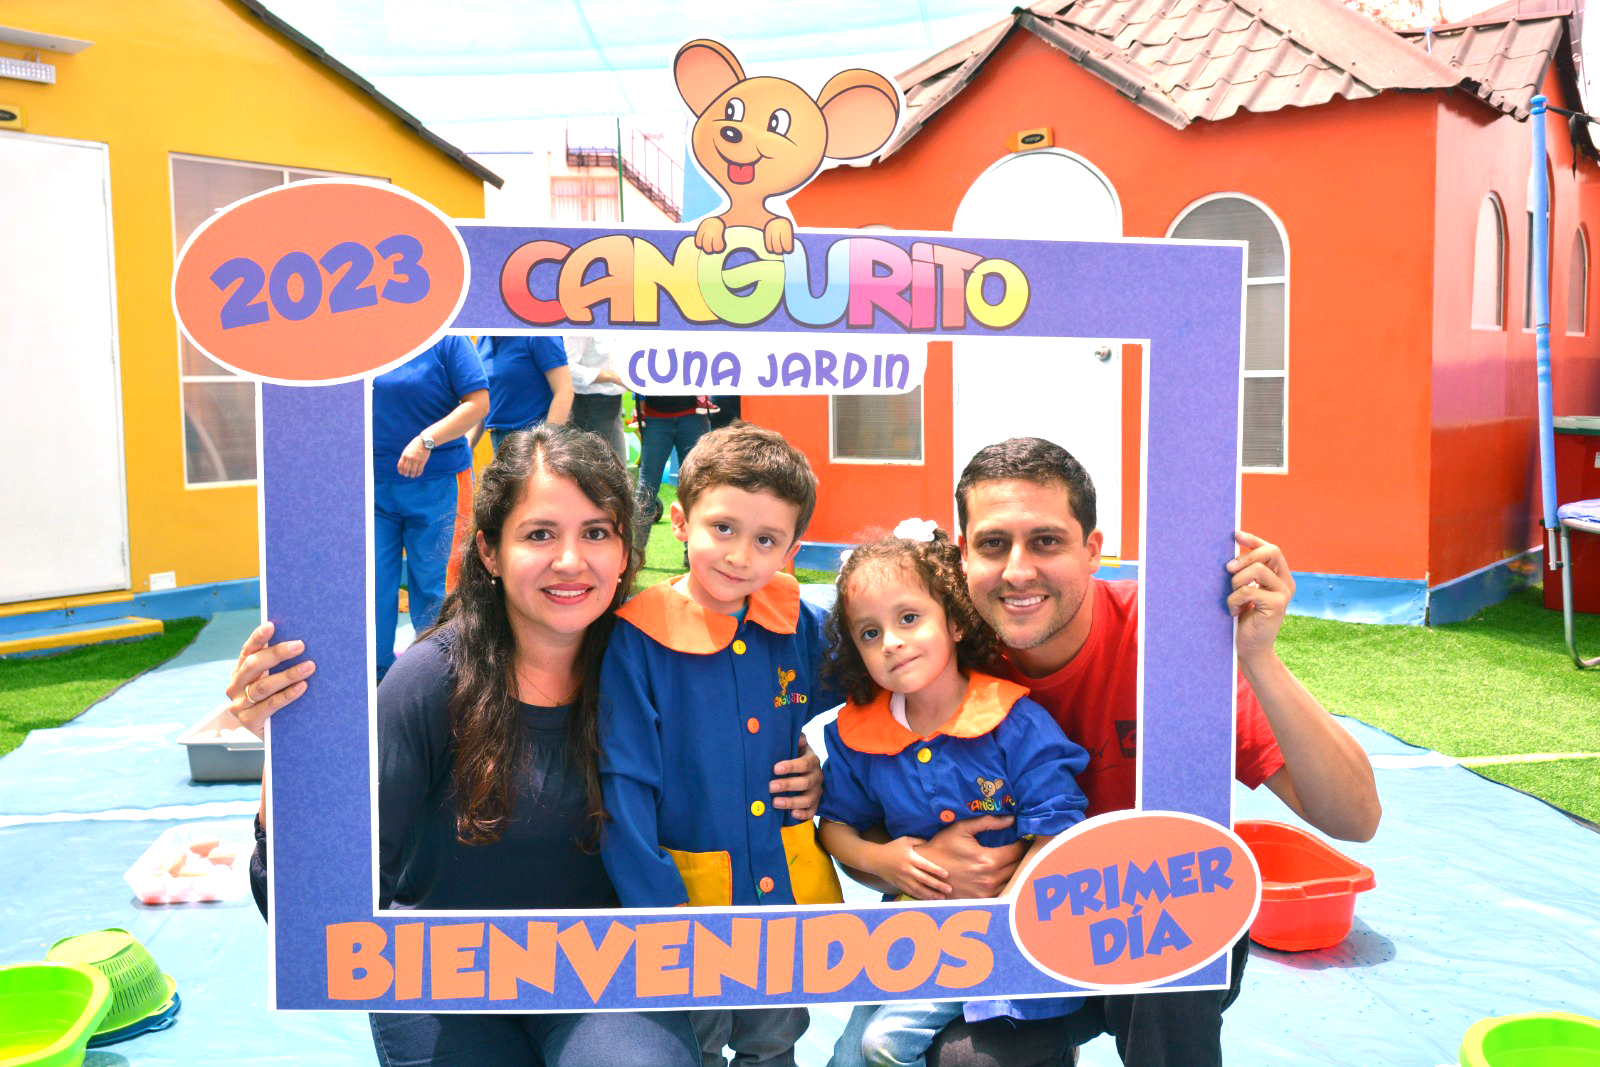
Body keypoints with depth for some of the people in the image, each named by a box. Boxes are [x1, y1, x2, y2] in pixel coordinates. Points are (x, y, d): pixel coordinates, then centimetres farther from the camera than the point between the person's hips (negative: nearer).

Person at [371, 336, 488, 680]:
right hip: (375, 484, 4)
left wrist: (427, 440, -22)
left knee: (427, 582, 5)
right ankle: (377, 673, 20)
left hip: (432, 484, -4)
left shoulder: (447, 338, -7)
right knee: (374, 580, 6)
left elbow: (478, 402, -14)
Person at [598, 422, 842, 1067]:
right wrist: (658, 908, -20)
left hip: (788, 891, 4)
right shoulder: (638, 639, -16)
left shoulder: (800, 626, -4)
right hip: (688, 891, -3)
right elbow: (625, 786, -15)